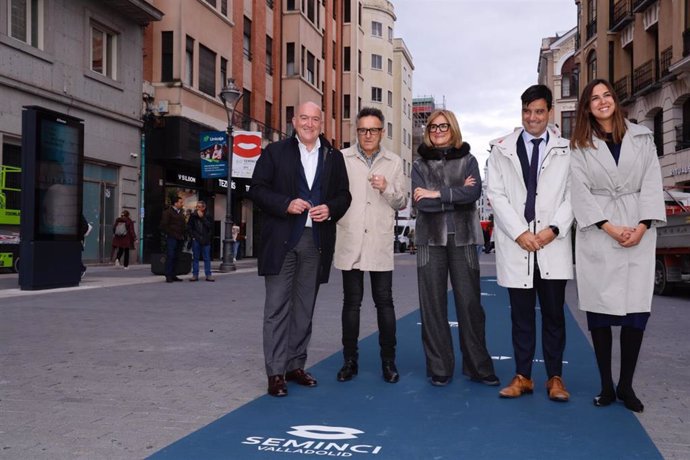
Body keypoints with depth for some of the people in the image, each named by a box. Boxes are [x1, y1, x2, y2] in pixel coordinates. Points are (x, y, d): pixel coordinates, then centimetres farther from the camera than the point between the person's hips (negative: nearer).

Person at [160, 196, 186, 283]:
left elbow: (184, 225, 24)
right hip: (171, 238, -7)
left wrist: (183, 235, 11)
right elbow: (164, 225, -8)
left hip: (179, 239, 7)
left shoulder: (181, 213, 19)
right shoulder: (168, 212, -3)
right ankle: (168, 276, -6)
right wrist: (170, 234, -11)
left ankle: (173, 275, 13)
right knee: (170, 256, -8)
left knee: (176, 257, 8)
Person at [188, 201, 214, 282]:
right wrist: (192, 236, -3)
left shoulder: (207, 216, 4)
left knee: (207, 258, 2)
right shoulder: (193, 216, 5)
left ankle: (208, 275, 6)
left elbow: (210, 226, -9)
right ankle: (195, 275, 9)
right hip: (196, 240, 1)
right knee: (195, 258, 4)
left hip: (205, 240, 0)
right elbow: (189, 227, 7)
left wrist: (202, 217, -10)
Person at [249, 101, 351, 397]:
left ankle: (295, 365, 21)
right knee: (277, 306, -4)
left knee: (304, 307, 10)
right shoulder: (275, 152, 5)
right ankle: (276, 372, 1)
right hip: (282, 239, -3)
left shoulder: (334, 157, 13)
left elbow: (343, 195, 14)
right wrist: (286, 204, -15)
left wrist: (330, 209, -8)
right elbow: (257, 189, 0)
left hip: (316, 241, 3)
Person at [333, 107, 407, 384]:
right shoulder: (342, 159, 4)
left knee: (384, 302, 2)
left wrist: (387, 189, -10)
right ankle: (350, 360, 16)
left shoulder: (394, 162, 9)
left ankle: (388, 361, 13)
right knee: (351, 302, 6)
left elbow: (402, 203, 8)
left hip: (380, 243, 1)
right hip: (350, 242, 0)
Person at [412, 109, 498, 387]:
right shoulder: (420, 165, 10)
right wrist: (456, 195, -7)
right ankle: (439, 368, 10)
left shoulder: (467, 161, 10)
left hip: (463, 239, 0)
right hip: (431, 240, 1)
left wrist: (437, 194, -11)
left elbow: (474, 192, -10)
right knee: (432, 304, 1)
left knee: (470, 302, -2)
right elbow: (421, 203, -7)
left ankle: (478, 366, 9)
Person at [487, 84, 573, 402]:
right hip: (515, 244, 0)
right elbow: (496, 194, 1)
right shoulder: (502, 149, 7)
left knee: (554, 313, 5)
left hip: (553, 244, 0)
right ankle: (522, 376, 16)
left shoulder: (567, 150, 6)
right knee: (521, 314, 7)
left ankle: (555, 378, 16)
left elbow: (573, 194, 2)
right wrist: (519, 233, -8)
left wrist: (555, 228, -11)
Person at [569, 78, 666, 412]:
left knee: (637, 310, -4)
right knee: (599, 310, -2)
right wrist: (611, 229, -11)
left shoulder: (642, 137, 12)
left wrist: (642, 227, -9)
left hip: (638, 232, 1)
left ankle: (626, 385, 8)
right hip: (597, 234, -1)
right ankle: (606, 385, 8)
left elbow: (652, 183, 5)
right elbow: (581, 192, 0)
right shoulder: (580, 146, 8)